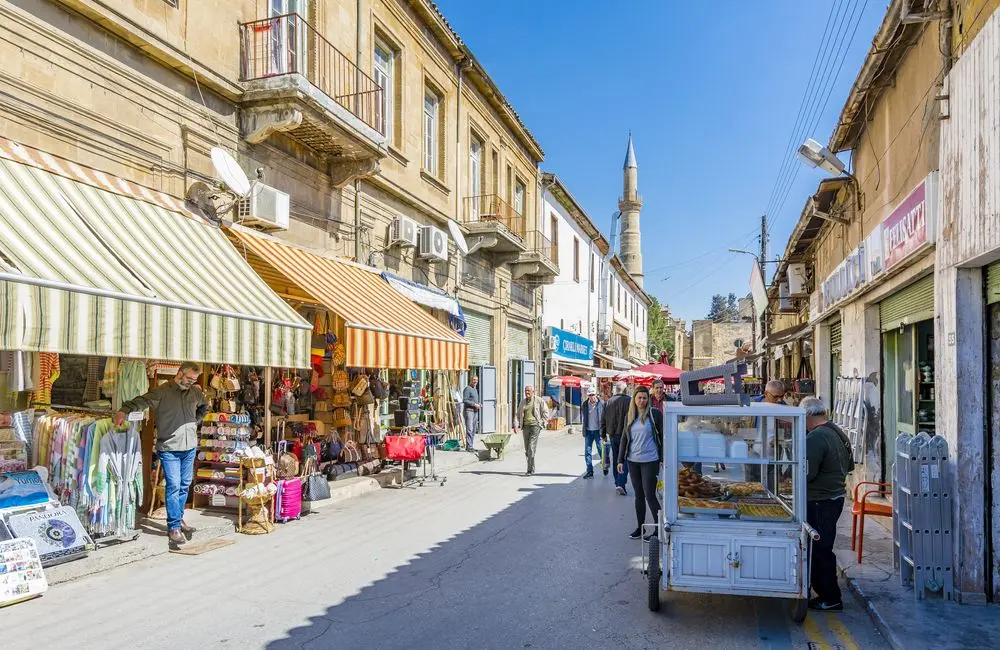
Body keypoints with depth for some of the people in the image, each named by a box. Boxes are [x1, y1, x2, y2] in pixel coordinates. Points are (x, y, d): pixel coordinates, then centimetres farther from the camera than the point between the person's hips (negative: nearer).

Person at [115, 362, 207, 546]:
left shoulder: (196, 392, 7)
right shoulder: (162, 391, -10)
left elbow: (204, 407, 27)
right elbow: (141, 401, -24)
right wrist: (123, 411, -40)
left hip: (190, 448, 6)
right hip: (169, 448, -6)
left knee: (184, 486, 14)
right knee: (173, 486, -8)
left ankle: (179, 519, 29)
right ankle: (173, 527, -1)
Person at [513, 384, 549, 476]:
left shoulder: (539, 401, 1)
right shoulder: (522, 402, 15)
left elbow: (546, 413, 3)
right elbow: (517, 414, 14)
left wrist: (541, 423, -3)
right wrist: (516, 425, 1)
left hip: (535, 426, -5)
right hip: (525, 426, 5)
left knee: (531, 448, -13)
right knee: (527, 449, 7)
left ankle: (530, 470, -12)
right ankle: (532, 468, 20)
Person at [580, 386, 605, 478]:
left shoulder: (601, 404, -7)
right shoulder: (585, 404, 3)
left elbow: (605, 417, -3)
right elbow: (582, 416, 14)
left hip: (598, 430, -3)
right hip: (588, 431, 3)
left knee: (601, 450, 5)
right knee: (587, 451, 2)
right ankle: (589, 471, 9)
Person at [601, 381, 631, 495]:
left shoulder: (608, 402, 4)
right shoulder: (628, 401, -11)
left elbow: (603, 420, 8)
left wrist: (603, 434, 17)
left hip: (612, 435, 5)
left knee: (615, 459, 15)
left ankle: (618, 483, 23)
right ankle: (621, 483, -14)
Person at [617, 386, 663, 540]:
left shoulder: (655, 414, -6)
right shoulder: (629, 417, 8)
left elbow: (663, 436, -3)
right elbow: (624, 439, 13)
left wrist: (663, 458, -5)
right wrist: (621, 460, 11)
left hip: (650, 461, -5)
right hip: (633, 461, 5)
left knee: (649, 495, -5)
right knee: (638, 495, 13)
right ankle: (640, 527, 23)